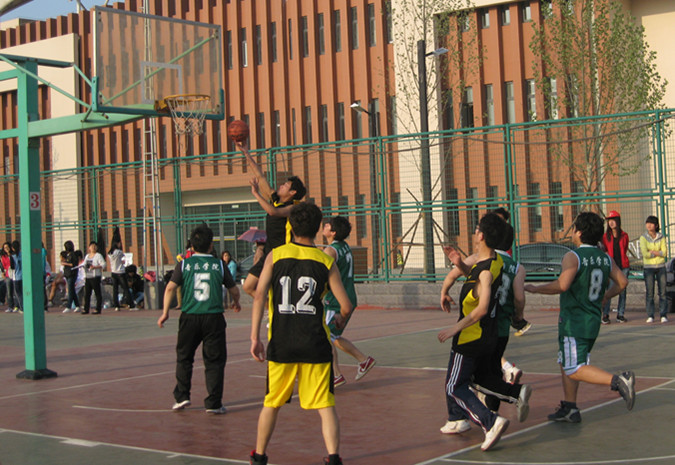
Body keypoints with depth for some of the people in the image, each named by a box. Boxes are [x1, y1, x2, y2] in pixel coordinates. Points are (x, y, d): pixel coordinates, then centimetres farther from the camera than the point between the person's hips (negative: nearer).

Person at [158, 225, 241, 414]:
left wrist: (165, 313, -2)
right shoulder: (219, 264, 3)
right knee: (214, 361, 6)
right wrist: (236, 303, 31)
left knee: (184, 357, 19)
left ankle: (181, 396, 17)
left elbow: (170, 287, -6)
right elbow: (234, 290, 10)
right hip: (213, 317, -1)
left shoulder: (184, 264, 3)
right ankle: (213, 403, 3)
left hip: (189, 317, 1)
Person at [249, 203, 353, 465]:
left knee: (271, 403, 17)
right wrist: (340, 320, 22)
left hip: (281, 344, 1)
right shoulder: (326, 262, 2)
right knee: (325, 406, 2)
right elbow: (346, 306, 0)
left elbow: (259, 296, -5)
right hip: (315, 344, -1)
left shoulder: (275, 256, 3)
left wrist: (255, 337, -2)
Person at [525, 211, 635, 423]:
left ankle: (618, 380, -24)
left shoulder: (573, 256, -15)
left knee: (574, 370, -9)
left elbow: (562, 285, -26)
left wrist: (535, 289, -14)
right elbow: (622, 282, 9)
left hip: (574, 322, -8)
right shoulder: (605, 258, 6)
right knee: (566, 363, 20)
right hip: (593, 320, 8)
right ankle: (569, 408, 23)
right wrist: (604, 297, 24)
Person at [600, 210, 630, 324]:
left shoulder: (624, 235, 7)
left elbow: (625, 250, 18)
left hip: (623, 266, 2)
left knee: (622, 290, 3)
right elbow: (604, 250, 10)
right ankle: (605, 315, -5)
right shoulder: (606, 236, 4)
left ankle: (620, 315, 10)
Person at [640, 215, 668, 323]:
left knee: (662, 291, -2)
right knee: (649, 292, -4)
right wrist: (658, 253, -6)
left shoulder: (661, 237, 5)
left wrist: (652, 251, -11)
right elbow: (645, 254, -11)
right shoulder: (643, 238, 0)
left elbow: (664, 252, -6)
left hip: (661, 267, 1)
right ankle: (650, 316, 1)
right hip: (648, 267, -1)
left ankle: (663, 315, 2)